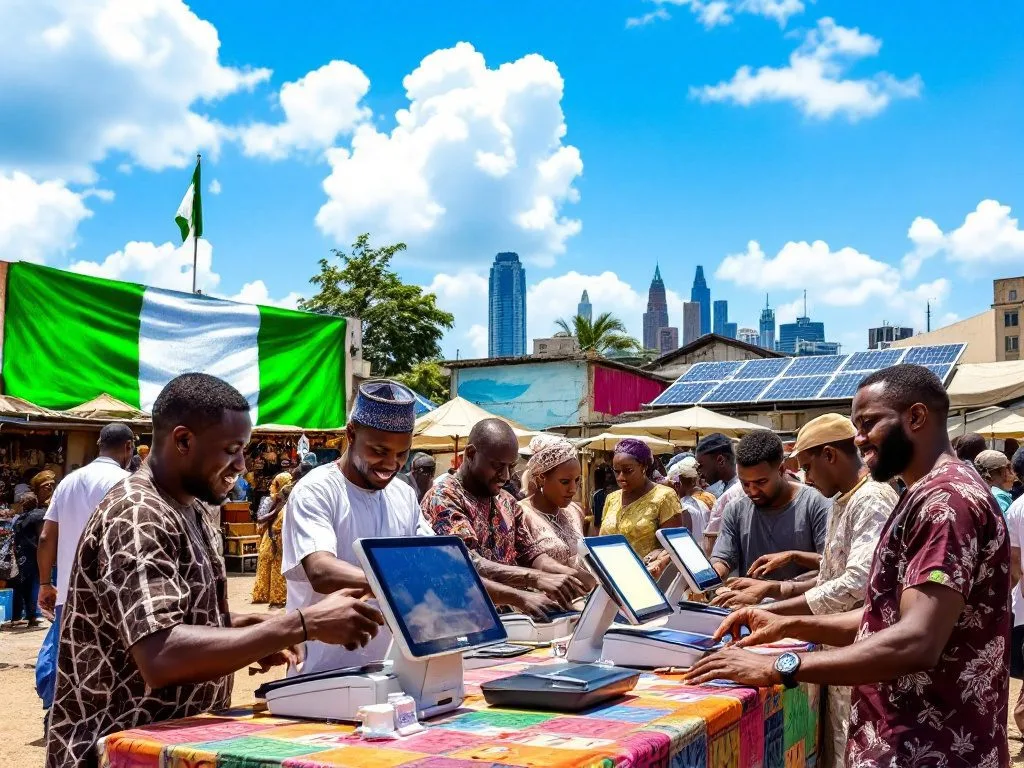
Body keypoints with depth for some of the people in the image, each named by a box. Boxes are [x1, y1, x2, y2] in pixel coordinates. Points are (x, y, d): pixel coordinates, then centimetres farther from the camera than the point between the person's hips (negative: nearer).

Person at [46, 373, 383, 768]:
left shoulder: (185, 510, 9)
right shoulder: (137, 517, -18)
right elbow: (161, 657, -30)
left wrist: (238, 626, 2)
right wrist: (302, 625, -30)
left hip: (177, 735, 8)